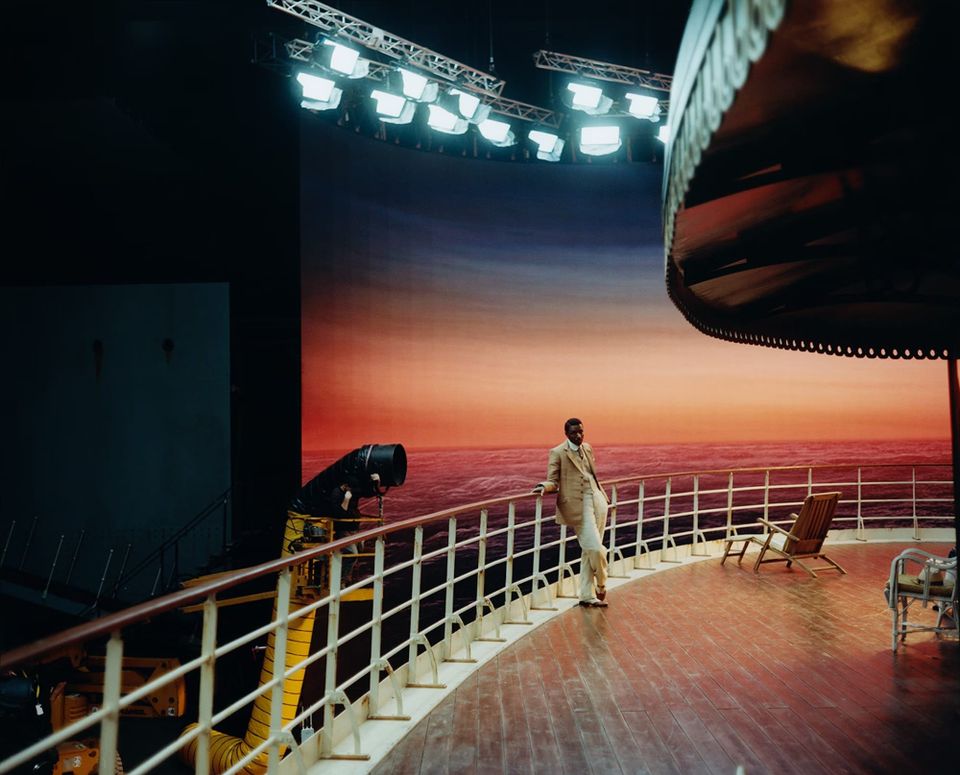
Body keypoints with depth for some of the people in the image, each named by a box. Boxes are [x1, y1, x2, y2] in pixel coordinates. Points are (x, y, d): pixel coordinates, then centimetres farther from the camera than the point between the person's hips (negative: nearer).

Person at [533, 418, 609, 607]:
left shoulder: (587, 448, 14)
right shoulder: (557, 453, -5)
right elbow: (553, 481, -5)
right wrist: (544, 487, -25)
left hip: (598, 501, 6)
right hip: (578, 505, -6)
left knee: (588, 551, 9)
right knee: (595, 548, -11)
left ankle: (587, 596, 16)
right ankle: (601, 584, 18)